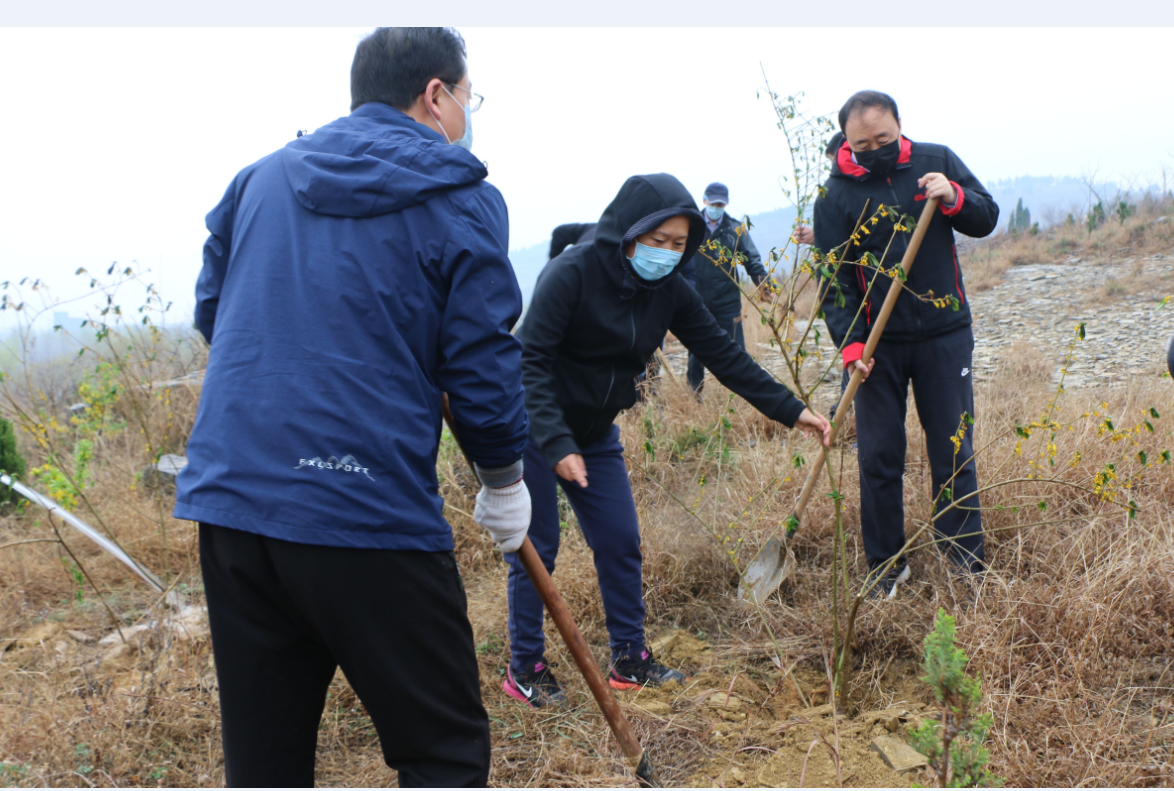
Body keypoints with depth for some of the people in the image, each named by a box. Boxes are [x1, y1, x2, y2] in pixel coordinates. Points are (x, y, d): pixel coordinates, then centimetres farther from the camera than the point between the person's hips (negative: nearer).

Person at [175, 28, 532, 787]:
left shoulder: (259, 176, 13)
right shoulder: (461, 199, -2)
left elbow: (211, 309, 19)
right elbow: (483, 361, -5)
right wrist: (505, 479, 9)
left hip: (229, 498, 6)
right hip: (370, 506, -6)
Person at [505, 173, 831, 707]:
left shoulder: (668, 291, -5)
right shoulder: (572, 273, -23)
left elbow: (721, 353, -1)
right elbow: (529, 360, -28)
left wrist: (790, 410, -5)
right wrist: (557, 444, -37)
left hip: (595, 435, 6)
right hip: (533, 433, -6)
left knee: (620, 543, 6)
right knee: (535, 551, -1)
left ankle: (630, 661, 22)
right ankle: (524, 669, 17)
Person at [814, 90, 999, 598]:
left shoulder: (937, 161, 2)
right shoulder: (835, 194, -4)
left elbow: (987, 219, 7)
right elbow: (834, 279, -6)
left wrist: (953, 198, -14)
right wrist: (850, 343, -17)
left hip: (945, 335, 1)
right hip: (880, 344, -1)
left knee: (953, 455, 5)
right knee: (878, 459, 3)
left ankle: (967, 564, 18)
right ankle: (887, 566, 18)